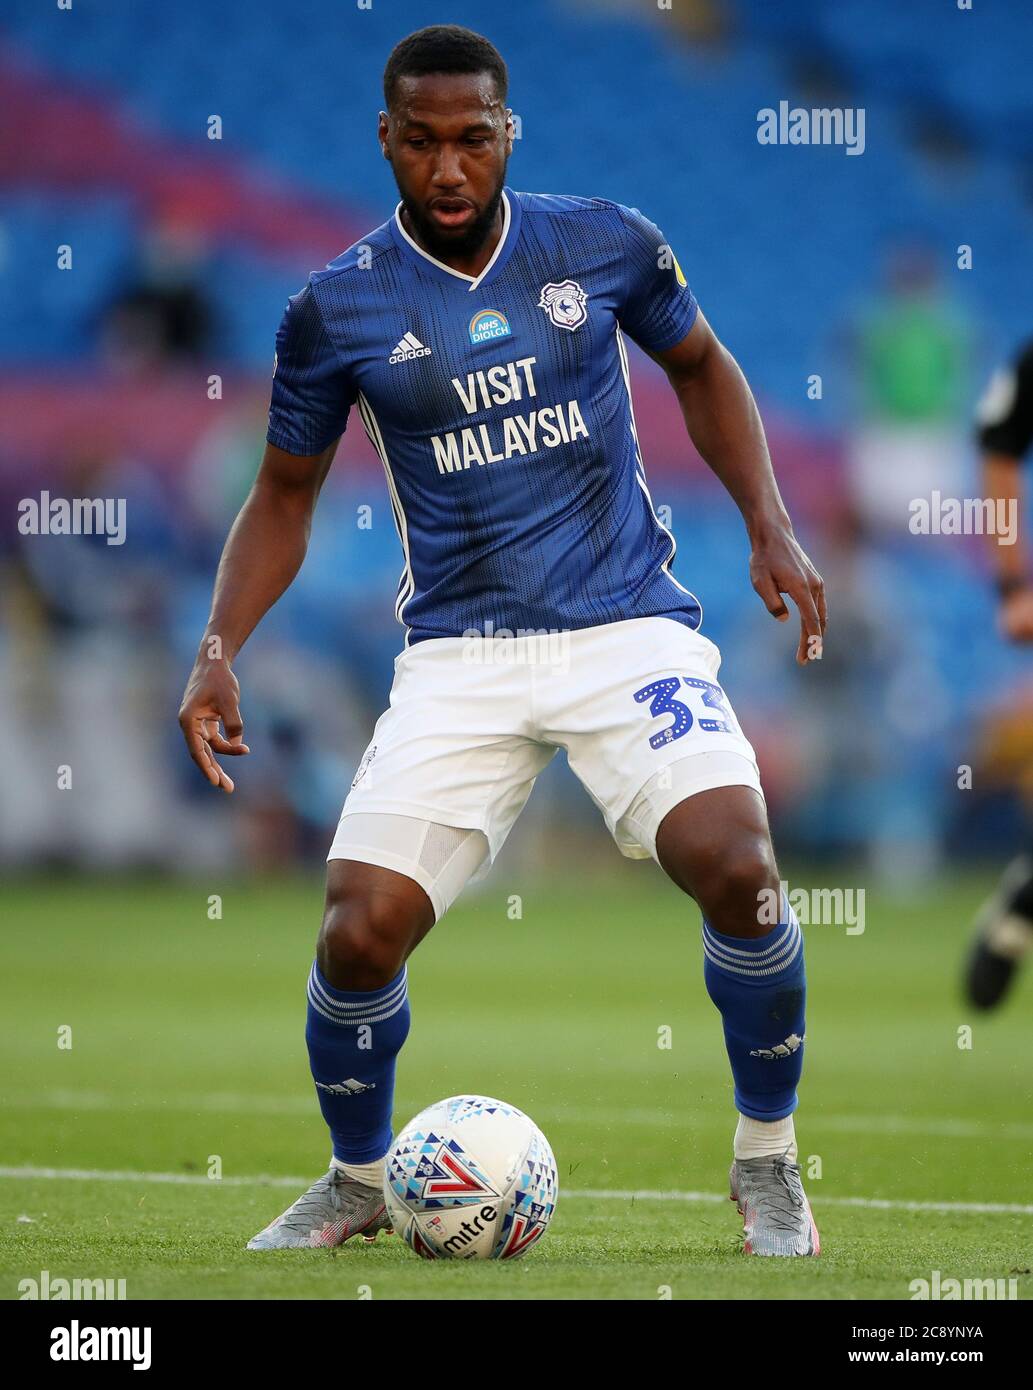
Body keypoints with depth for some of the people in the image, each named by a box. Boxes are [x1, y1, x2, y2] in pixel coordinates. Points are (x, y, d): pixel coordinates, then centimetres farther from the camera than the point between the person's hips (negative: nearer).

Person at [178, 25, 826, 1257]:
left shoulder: (604, 245, 0)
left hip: (628, 625, 0)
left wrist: (771, 530, 7)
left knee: (735, 866, -23)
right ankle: (358, 1181, 15)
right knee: (362, 926, -15)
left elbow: (701, 369, 18)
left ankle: (767, 1164, 1)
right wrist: (219, 649, -1)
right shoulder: (336, 310, 0)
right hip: (458, 656, 0)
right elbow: (284, 495, 12)